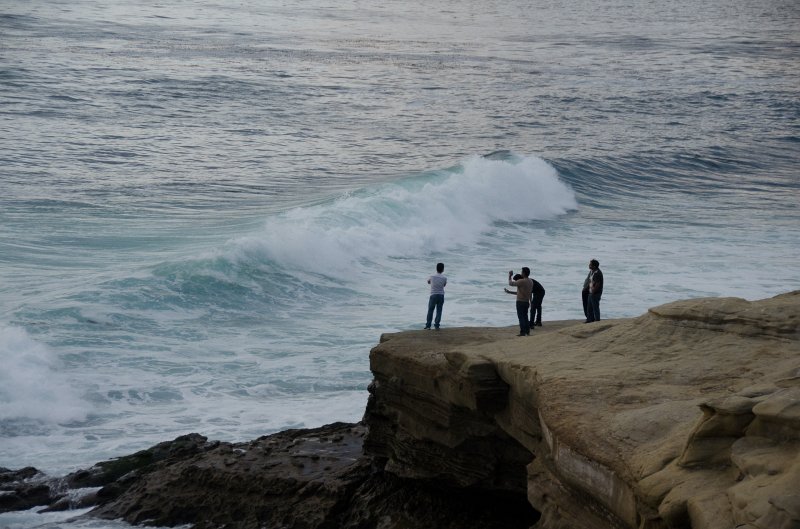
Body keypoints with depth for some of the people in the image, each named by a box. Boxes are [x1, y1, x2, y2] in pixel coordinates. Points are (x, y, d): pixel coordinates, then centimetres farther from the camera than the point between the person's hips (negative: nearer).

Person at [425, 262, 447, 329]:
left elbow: (428, 282, 14)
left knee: (430, 310, 10)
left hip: (433, 295, 0)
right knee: (439, 311, 7)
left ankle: (428, 325, 8)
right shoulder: (444, 278, -6)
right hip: (441, 295, 0)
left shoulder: (432, 277, -7)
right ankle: (436, 325, 3)